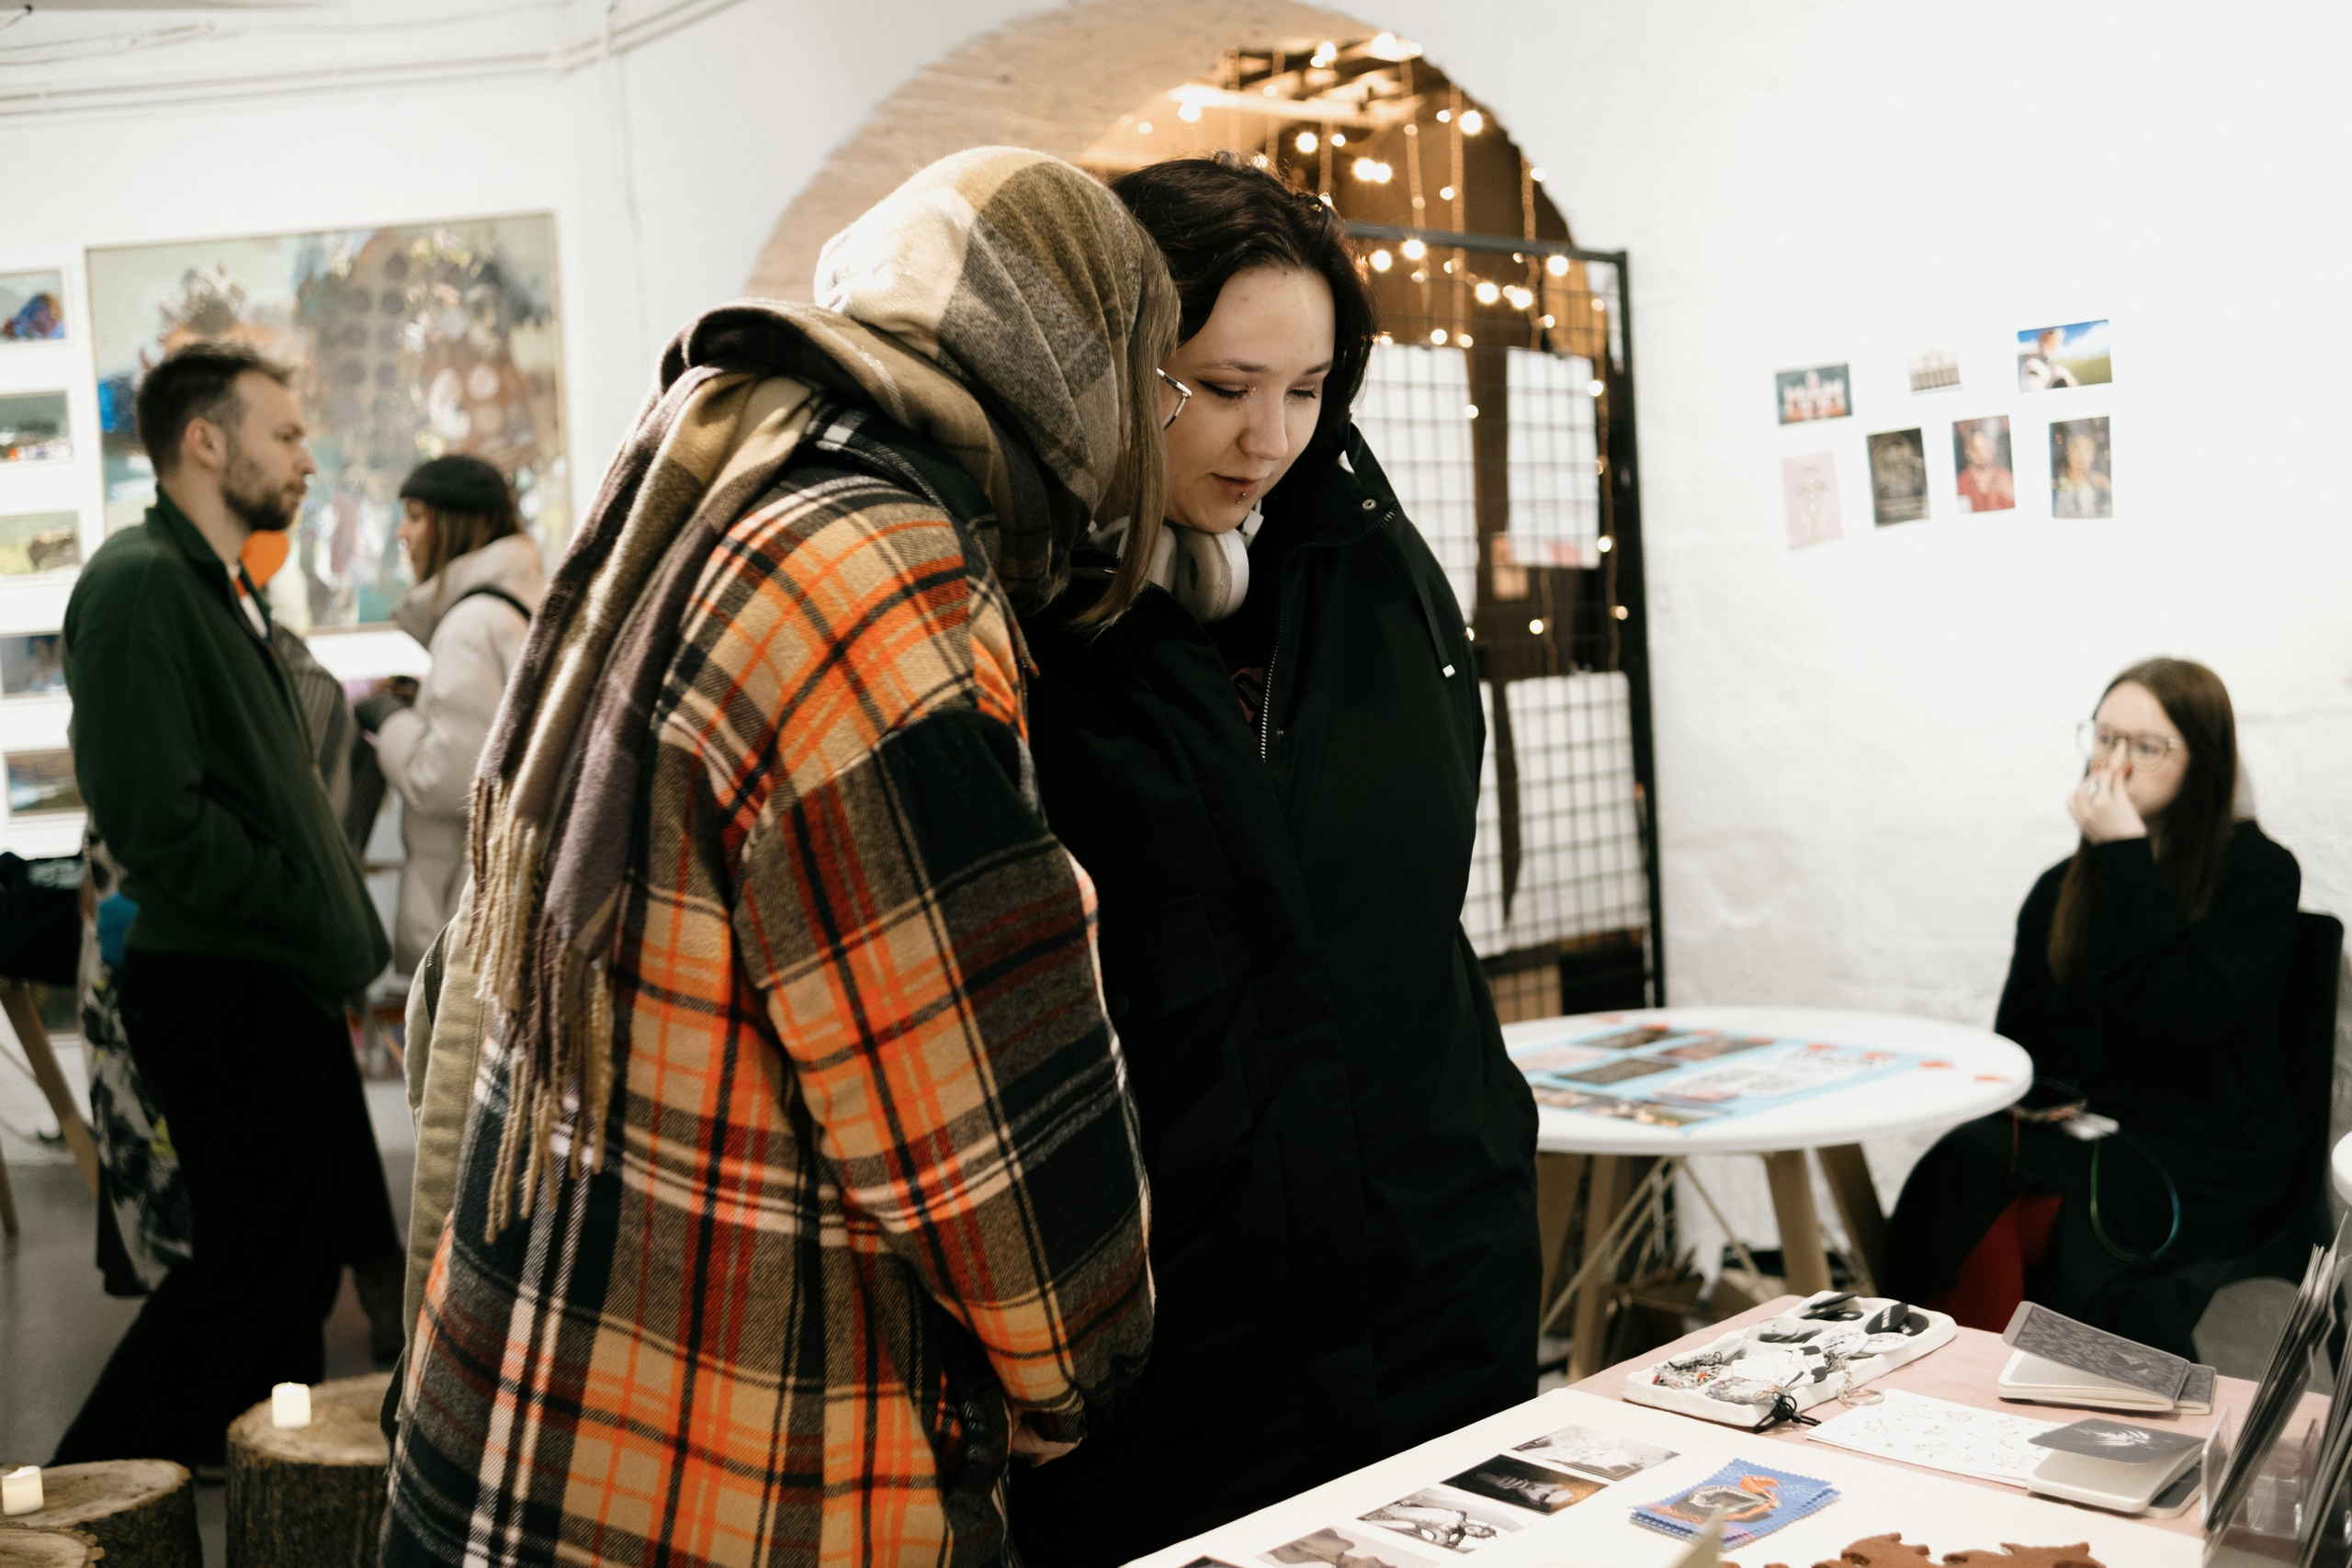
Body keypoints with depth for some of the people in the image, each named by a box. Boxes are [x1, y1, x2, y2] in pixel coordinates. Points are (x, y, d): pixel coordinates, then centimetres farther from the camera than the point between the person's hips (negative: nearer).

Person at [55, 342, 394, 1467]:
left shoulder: (222, 591, 19)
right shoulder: (139, 583, -15)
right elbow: (155, 814, -23)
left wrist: (341, 931, 11)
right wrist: (319, 918, -16)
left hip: (281, 986, 10)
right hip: (219, 989, -10)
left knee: (301, 1257, 16)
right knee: (252, 1269, -3)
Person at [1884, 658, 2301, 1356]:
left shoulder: (2259, 874, 0)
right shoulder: (2061, 891, 17)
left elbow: (2174, 1017, -15)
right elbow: (2016, 1035, 18)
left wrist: (2125, 859, -13)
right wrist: (2037, 1095, -7)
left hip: (2209, 1164, -5)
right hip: (2078, 1137, 5)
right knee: (1964, 1163, -31)